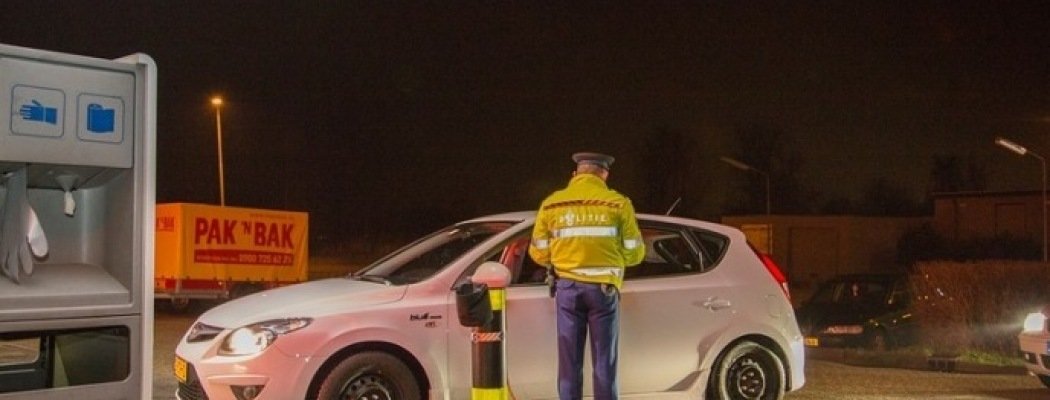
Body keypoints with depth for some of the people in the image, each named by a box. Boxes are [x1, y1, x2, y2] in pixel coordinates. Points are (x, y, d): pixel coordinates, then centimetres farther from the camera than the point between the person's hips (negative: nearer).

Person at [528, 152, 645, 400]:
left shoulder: (552, 204, 3)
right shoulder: (618, 203, -2)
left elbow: (539, 253, 5)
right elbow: (634, 253, 0)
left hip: (568, 288, 2)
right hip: (603, 289, -1)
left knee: (569, 363, 7)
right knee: (604, 363, 5)